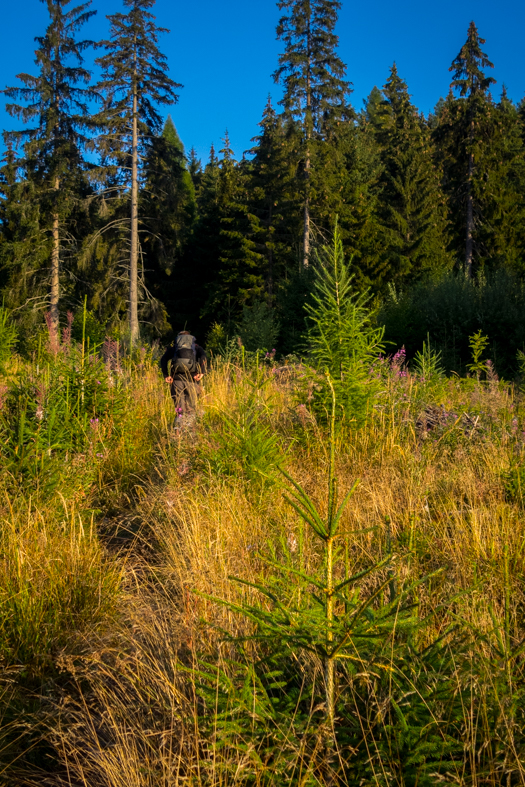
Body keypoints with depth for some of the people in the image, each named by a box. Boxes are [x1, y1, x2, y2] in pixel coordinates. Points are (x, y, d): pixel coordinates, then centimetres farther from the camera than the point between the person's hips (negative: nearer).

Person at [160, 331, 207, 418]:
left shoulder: (173, 347, 20)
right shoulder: (196, 346, 20)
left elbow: (163, 360, 3)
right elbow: (203, 356, -3)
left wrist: (166, 375, -1)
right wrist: (202, 372, -9)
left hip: (177, 378, 0)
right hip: (192, 378, 0)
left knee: (179, 405, 0)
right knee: (191, 408, 6)